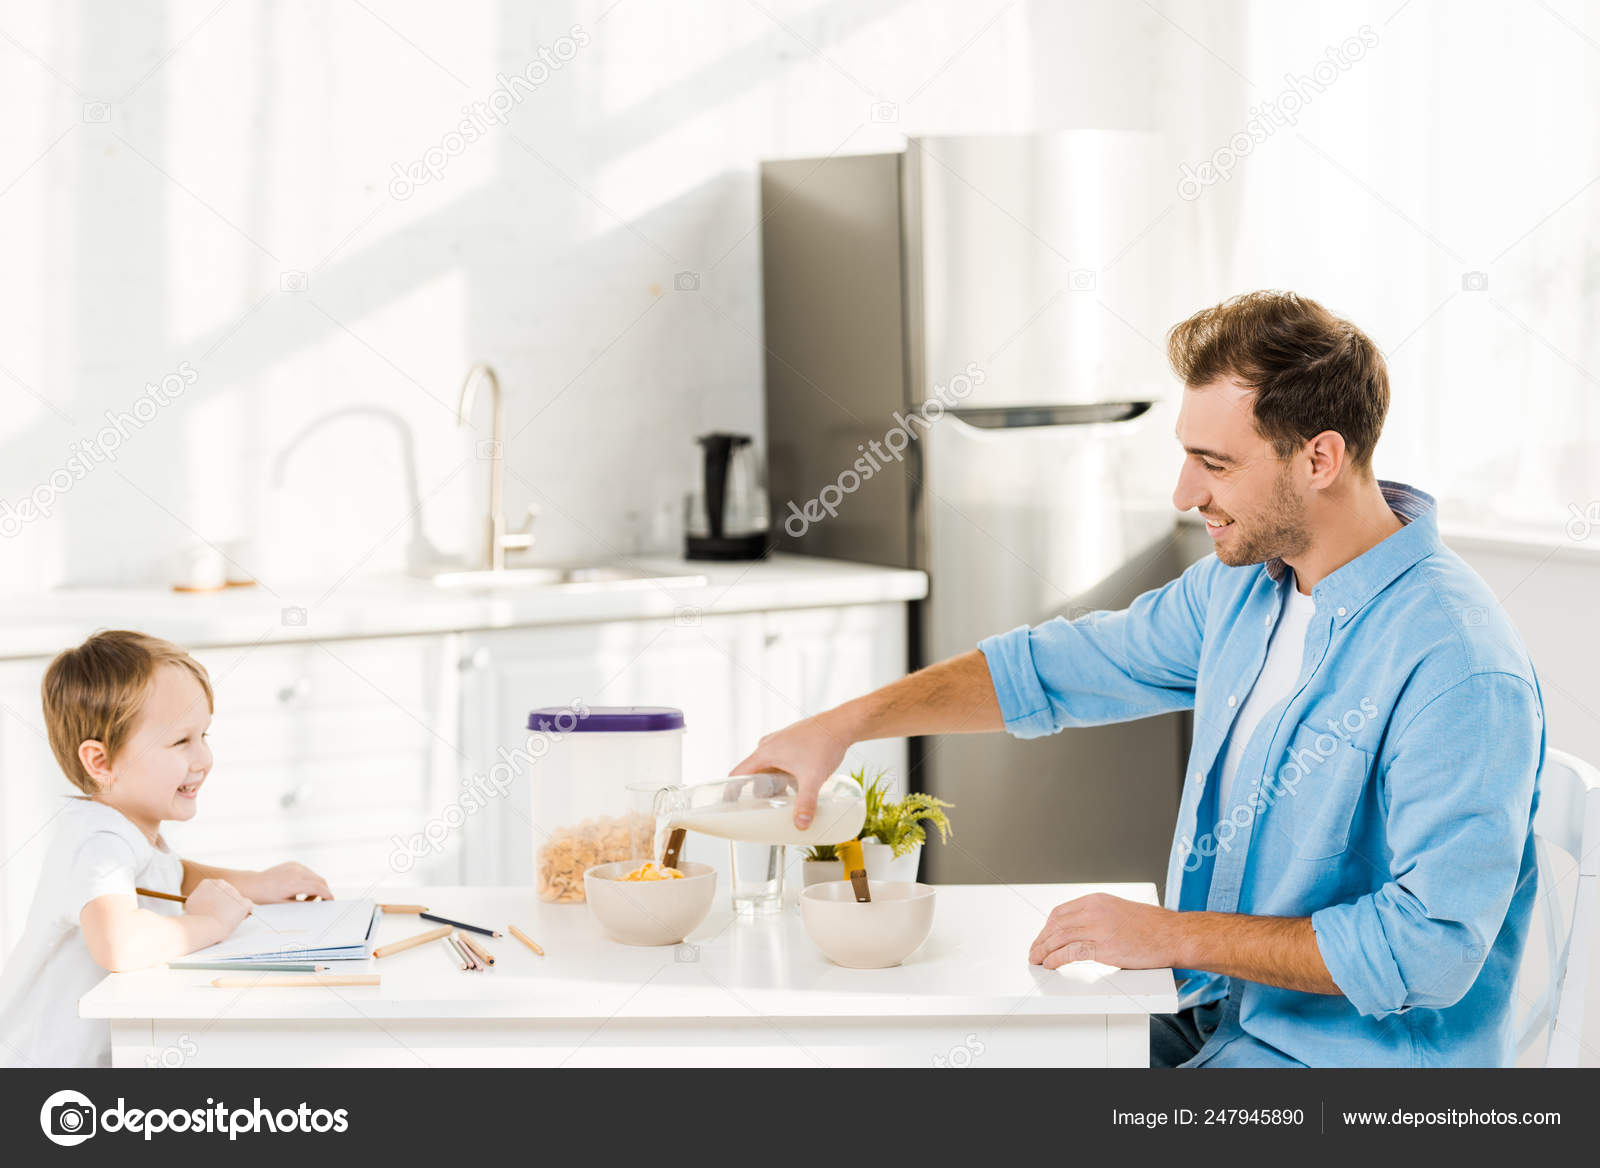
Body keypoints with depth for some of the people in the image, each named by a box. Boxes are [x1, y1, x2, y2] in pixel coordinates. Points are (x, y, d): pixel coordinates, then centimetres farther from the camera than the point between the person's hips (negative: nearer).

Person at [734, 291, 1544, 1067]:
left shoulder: (1460, 672, -23)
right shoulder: (1246, 583, 4)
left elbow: (1431, 948, -25)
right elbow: (1055, 668, 15)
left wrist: (1173, 934, -20)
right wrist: (845, 724, 8)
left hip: (1348, 1052, -8)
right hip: (1212, 1017, 8)